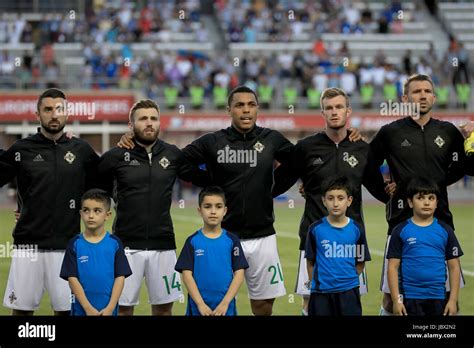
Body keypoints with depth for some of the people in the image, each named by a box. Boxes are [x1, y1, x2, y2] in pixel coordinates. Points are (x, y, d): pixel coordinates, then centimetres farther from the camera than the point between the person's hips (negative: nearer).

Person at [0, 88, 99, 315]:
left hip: (66, 245, 1)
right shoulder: (21, 149, 3)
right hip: (28, 244, 0)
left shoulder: (81, 150, 6)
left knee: (66, 309, 3)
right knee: (21, 308, 2)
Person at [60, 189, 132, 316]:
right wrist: (88, 308, -11)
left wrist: (110, 308, -10)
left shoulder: (114, 243, 0)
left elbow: (120, 277, -2)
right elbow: (72, 278, -5)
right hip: (81, 310, 0)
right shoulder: (75, 244, -1)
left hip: (108, 310, 0)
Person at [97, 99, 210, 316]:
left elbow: (205, 178, 11)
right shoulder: (116, 157, -2)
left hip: (163, 246, 3)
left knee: (164, 307, 9)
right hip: (127, 246, -2)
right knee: (123, 307, 0)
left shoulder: (173, 155, 5)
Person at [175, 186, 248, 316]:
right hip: (198, 307, 0)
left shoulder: (232, 240, 1)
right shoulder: (193, 241, 0)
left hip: (225, 308, 0)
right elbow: (187, 274, -3)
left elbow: (239, 274, -1)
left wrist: (225, 303, -11)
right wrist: (200, 304, -12)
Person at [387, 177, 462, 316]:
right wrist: (396, 300, -7)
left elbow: (454, 267, 7)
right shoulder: (401, 231, 1)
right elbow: (393, 267, 0)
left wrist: (453, 300, 0)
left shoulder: (445, 230, 6)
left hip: (438, 298, 2)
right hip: (410, 298, -2)